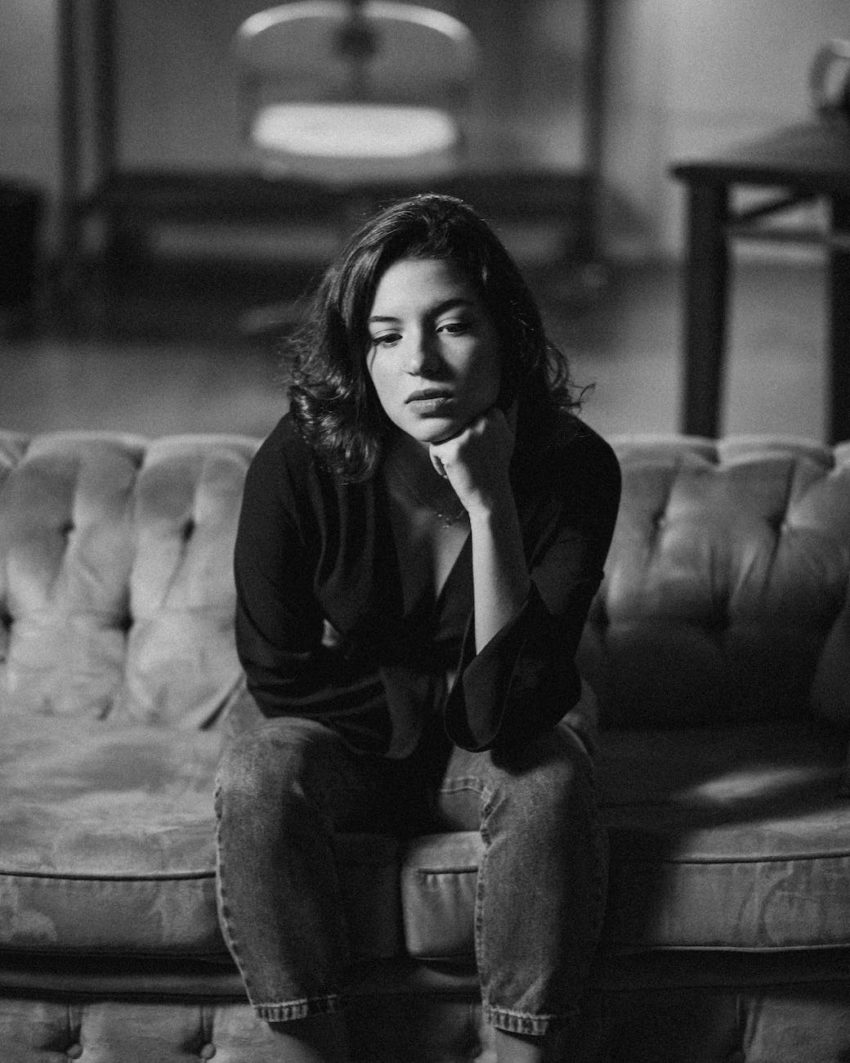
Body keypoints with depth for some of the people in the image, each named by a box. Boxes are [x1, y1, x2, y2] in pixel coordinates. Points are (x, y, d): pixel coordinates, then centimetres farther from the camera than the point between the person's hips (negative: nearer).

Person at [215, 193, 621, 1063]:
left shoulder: (573, 468, -24)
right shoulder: (297, 465, -23)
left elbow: (507, 712, -30)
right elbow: (281, 678, -12)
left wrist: (487, 506, -36)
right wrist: (449, 694, -12)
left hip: (487, 754, 0)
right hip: (345, 739, 0)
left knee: (549, 783, -32)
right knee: (258, 772, -30)